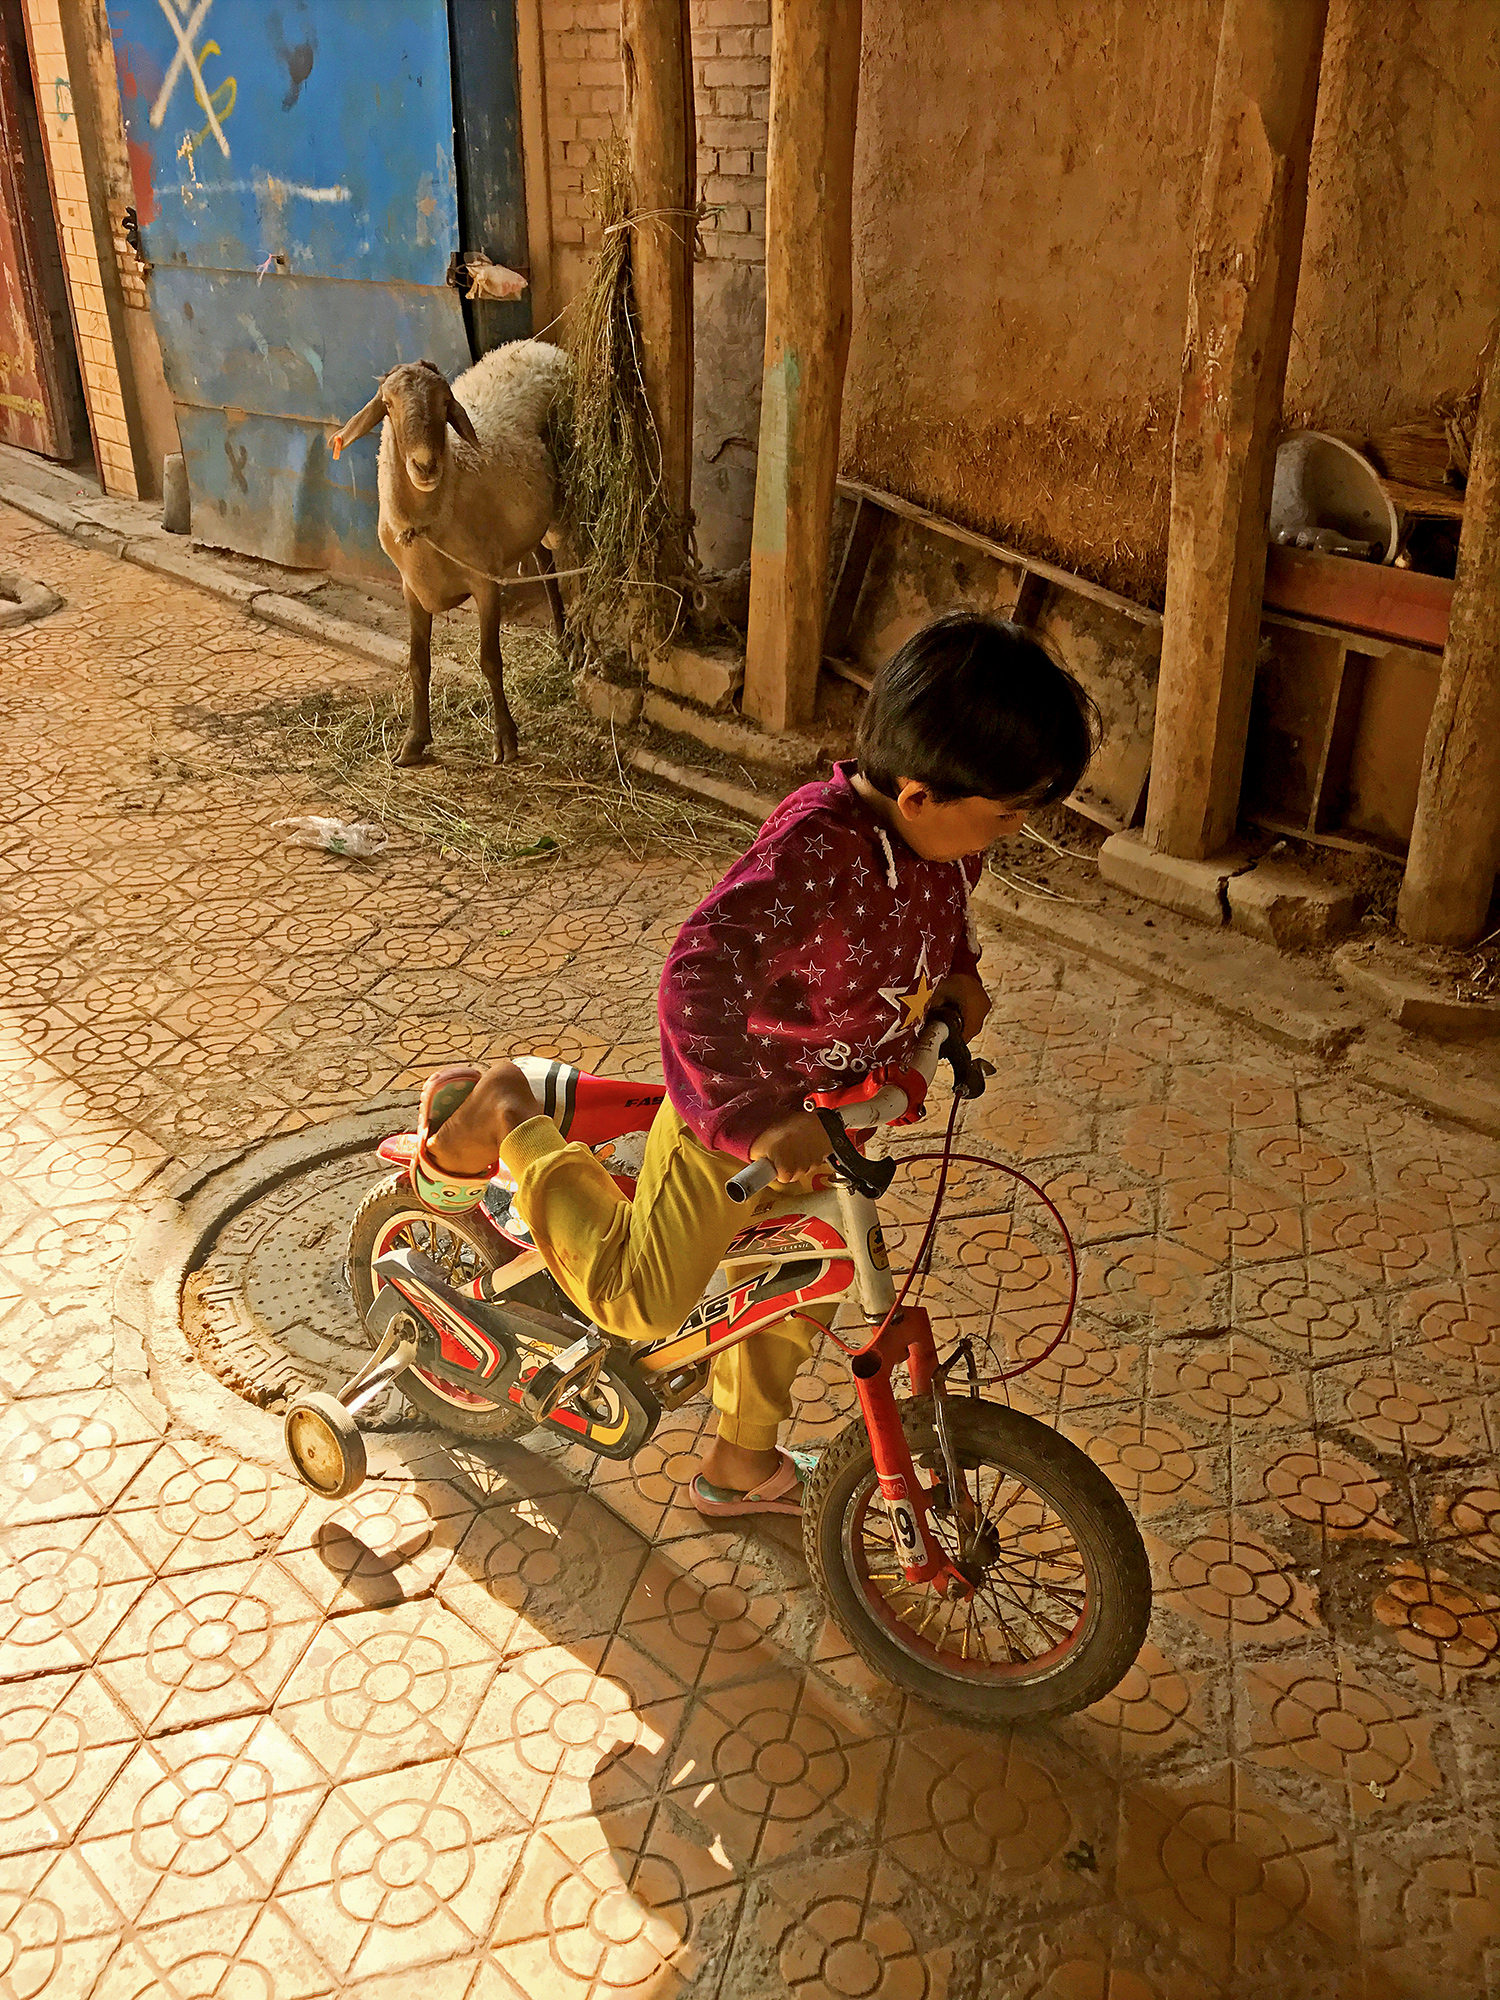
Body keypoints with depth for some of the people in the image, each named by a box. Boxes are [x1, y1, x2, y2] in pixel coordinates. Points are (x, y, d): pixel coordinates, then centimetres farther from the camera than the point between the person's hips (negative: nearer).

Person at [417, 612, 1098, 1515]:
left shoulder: (945, 836, -9)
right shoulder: (815, 849, -36)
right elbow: (699, 977, -45)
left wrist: (959, 973, 1)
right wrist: (754, 1121, -49)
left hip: (828, 1115, 8)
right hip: (731, 1113, -8)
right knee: (640, 1302, 3)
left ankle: (742, 1462, 47)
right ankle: (503, 1112, 17)